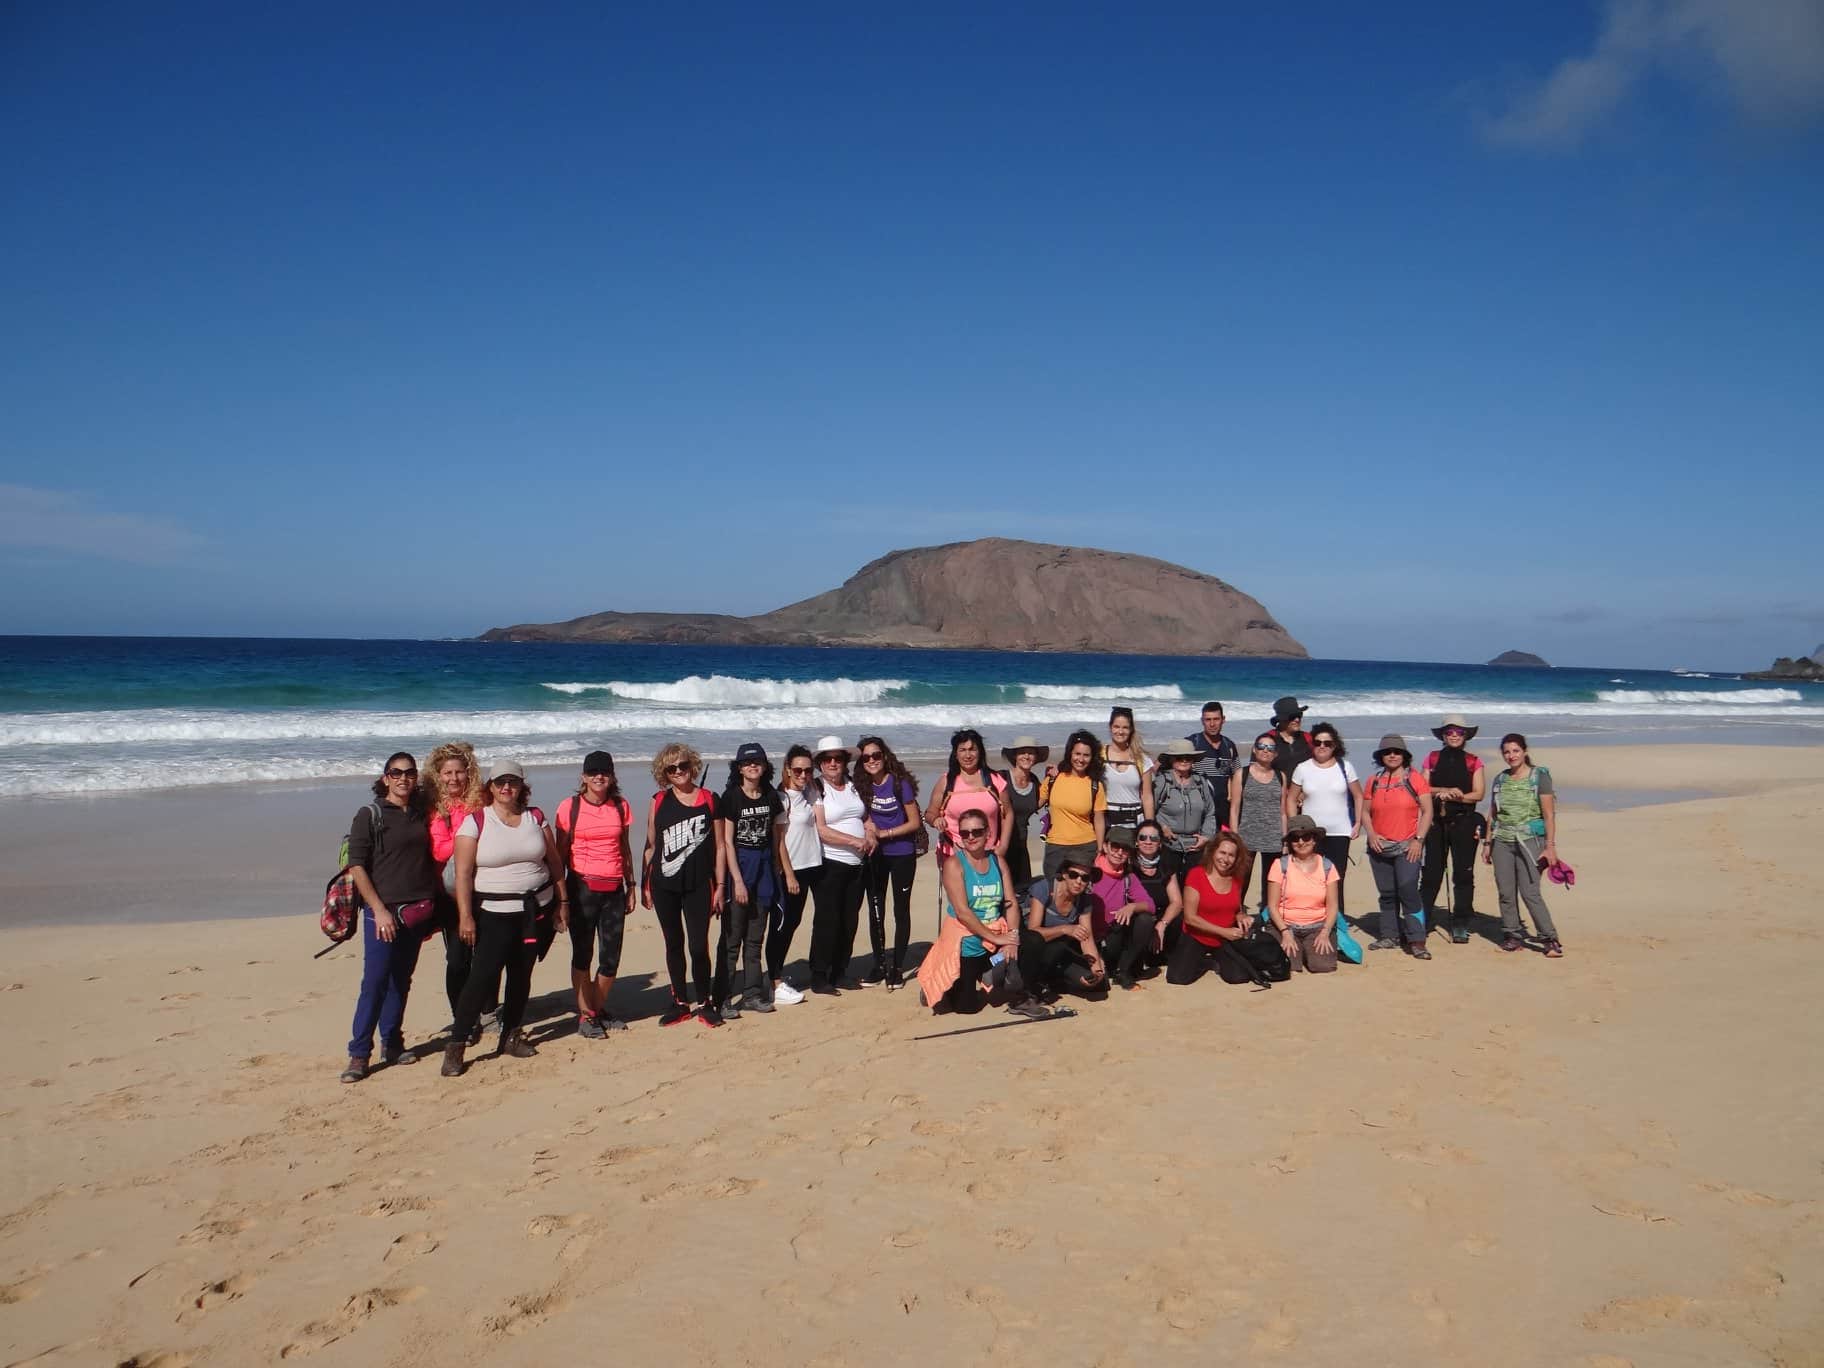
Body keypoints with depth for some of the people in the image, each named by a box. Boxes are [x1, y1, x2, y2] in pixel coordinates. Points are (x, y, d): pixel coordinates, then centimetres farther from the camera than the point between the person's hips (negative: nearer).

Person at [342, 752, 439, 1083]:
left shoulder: (421, 815, 10)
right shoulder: (369, 816, -4)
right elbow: (356, 866, -9)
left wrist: (432, 904, 10)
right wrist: (379, 910, -15)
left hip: (417, 912, 5)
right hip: (383, 910, -5)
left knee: (401, 980, 11)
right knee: (374, 981, -8)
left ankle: (392, 1044, 22)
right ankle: (359, 1054, 0)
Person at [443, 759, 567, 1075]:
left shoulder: (535, 818, 5)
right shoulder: (475, 821, -6)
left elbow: (554, 862, 11)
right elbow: (463, 873, -9)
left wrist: (562, 901, 9)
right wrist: (465, 916, -14)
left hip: (536, 908, 4)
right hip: (494, 912, -4)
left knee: (522, 974, 10)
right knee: (485, 973, -12)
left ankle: (511, 1035, 24)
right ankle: (456, 1043, -4)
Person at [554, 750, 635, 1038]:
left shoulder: (621, 807, 7)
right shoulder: (570, 807, -3)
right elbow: (560, 853, 1)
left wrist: (630, 886, 13)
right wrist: (559, 893, -1)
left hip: (614, 889, 3)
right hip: (582, 887, -3)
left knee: (611, 956, 5)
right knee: (582, 954, 3)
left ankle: (599, 1009, 23)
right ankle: (585, 1014, 13)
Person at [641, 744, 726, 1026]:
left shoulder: (709, 799, 1)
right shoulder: (660, 801, 4)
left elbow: (719, 846, 3)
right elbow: (650, 846, 9)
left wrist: (720, 886, 0)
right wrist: (644, 885, 7)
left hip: (698, 885, -2)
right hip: (664, 886, 2)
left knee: (699, 947, -5)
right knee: (674, 945, 10)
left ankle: (706, 1003, 12)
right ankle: (680, 1003, 22)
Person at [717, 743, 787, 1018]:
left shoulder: (771, 796, 6)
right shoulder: (731, 797, -9)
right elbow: (727, 842, -11)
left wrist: (778, 870, 10)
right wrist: (737, 880, -14)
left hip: (764, 866, 5)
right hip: (737, 864, -5)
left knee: (756, 937, 11)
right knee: (732, 937, -4)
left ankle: (752, 993, 19)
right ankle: (723, 998, 2)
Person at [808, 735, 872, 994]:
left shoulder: (853, 786, 13)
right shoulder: (816, 789, -7)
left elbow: (865, 816, 24)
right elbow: (820, 830, -16)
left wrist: (870, 832, 2)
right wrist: (855, 841, -17)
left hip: (856, 865, 6)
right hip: (830, 864, -6)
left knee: (849, 920, 9)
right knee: (827, 920, -5)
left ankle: (839, 973, 20)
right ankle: (819, 978, 2)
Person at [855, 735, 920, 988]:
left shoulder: (900, 783, -12)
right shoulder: (861, 785, -1)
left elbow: (915, 823, -10)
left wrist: (884, 833, -16)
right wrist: (869, 828, -11)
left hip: (902, 855, -4)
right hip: (874, 856, 4)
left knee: (901, 910, 4)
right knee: (875, 911, 9)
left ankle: (897, 967, 11)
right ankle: (879, 965, 19)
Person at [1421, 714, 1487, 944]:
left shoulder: (1474, 761, 5)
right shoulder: (1432, 759, 9)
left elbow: (1479, 794, -3)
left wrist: (1453, 796, -14)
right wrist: (1446, 790, -14)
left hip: (1464, 822, -1)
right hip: (1436, 822, 1)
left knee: (1463, 874, 1)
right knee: (1431, 873, 1)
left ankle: (1460, 926, 8)